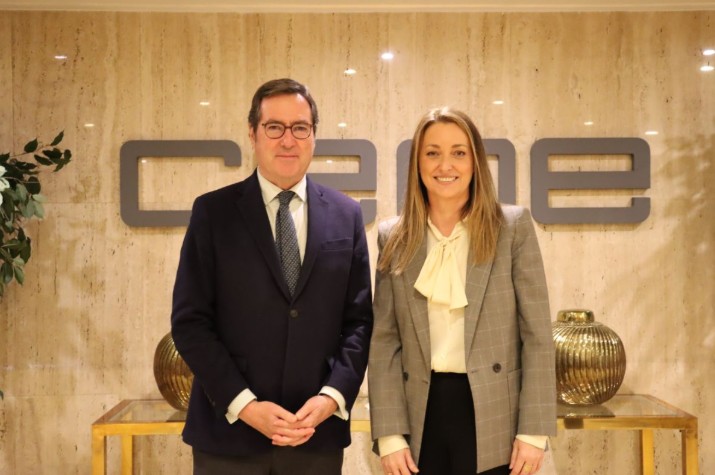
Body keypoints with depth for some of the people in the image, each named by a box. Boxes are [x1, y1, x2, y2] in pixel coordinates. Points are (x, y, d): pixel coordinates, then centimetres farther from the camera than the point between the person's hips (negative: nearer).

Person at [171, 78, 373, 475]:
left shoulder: (346, 215, 5)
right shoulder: (213, 212, -1)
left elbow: (359, 320, 4)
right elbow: (190, 321, -4)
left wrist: (333, 397, -9)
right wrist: (244, 404, -12)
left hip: (318, 431, 2)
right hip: (230, 429, -1)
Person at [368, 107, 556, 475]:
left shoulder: (513, 226, -1)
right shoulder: (394, 238, 4)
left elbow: (537, 335, -3)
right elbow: (384, 341, 3)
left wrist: (533, 431, -7)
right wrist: (389, 434, -3)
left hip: (494, 420, -1)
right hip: (422, 415, 2)